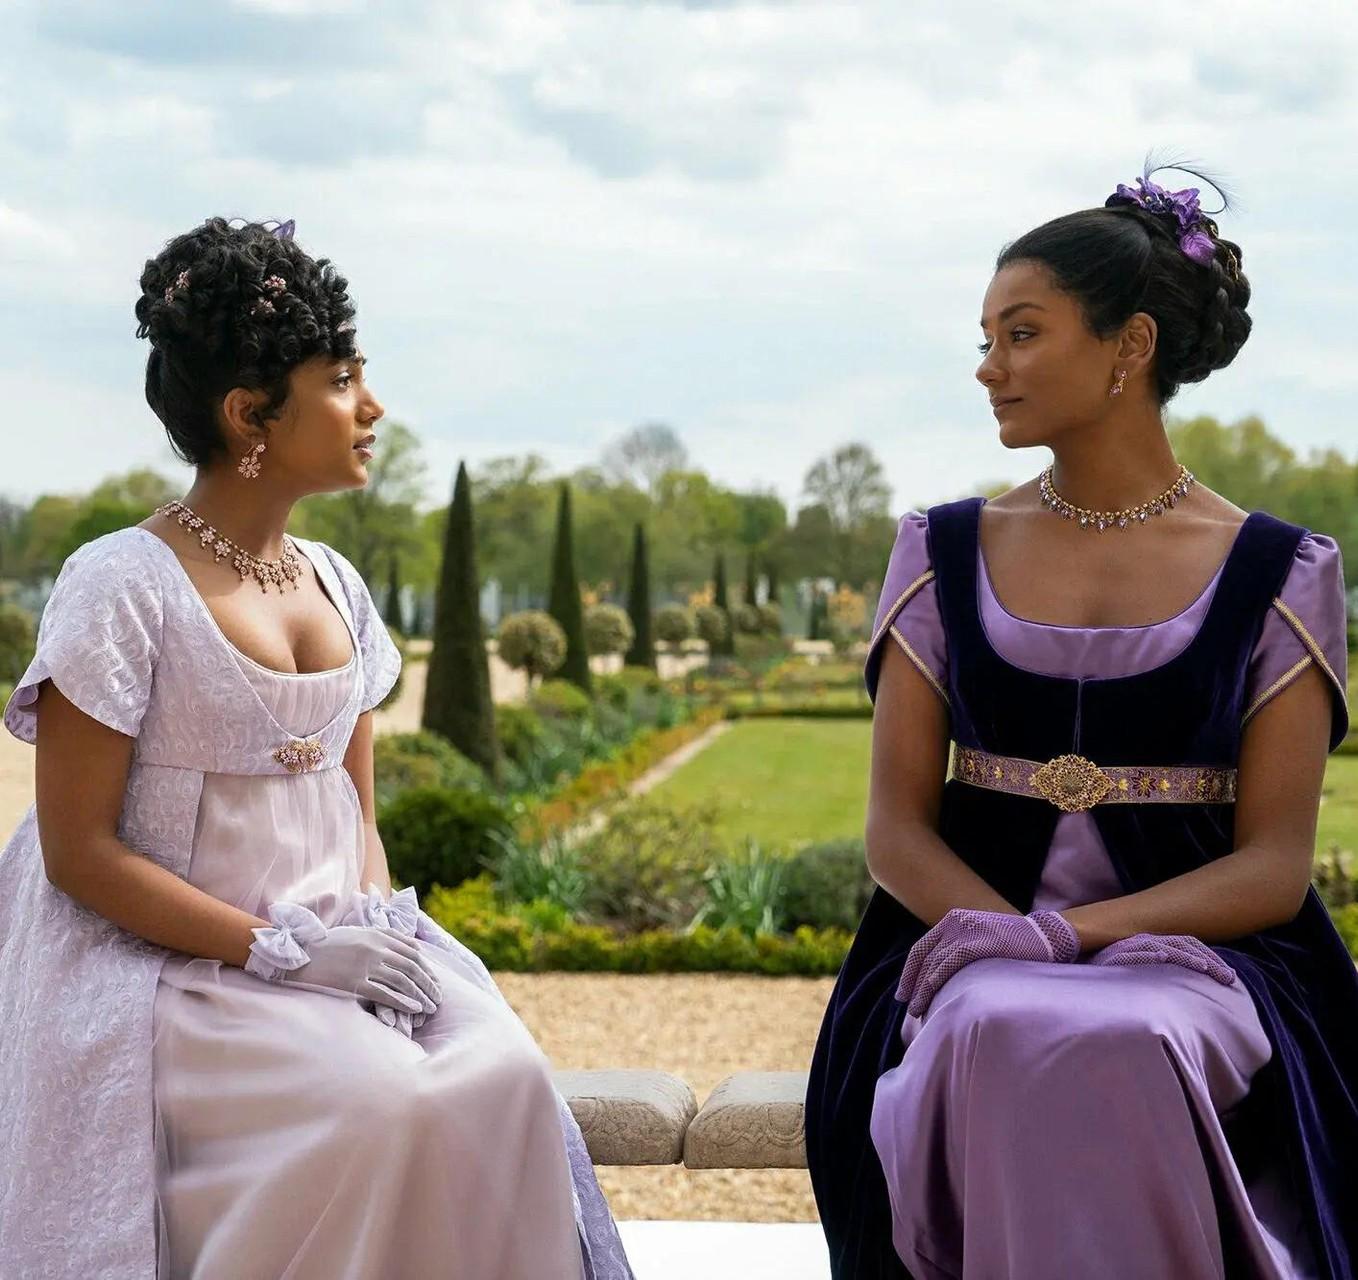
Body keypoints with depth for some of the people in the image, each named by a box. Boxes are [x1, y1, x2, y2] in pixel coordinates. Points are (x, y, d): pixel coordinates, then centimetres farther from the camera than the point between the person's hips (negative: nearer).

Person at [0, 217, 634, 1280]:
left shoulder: (336, 586, 10)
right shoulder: (123, 586, -11)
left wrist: (380, 926, -6)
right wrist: (280, 949, -19)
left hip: (336, 943, 6)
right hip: (170, 968, -6)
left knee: (508, 1078, -20)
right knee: (389, 1104, -29)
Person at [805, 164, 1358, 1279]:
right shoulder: (945, 554, 9)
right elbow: (896, 829, 5)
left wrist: (1069, 932, -17)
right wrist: (1013, 940, -15)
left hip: (1198, 947, -1)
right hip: (979, 943, 2)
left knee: (1135, 1045, -35)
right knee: (1004, 1035, -34)